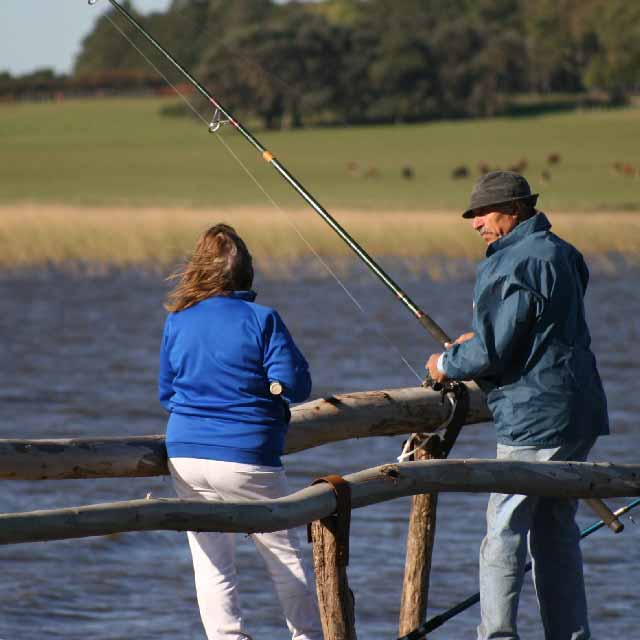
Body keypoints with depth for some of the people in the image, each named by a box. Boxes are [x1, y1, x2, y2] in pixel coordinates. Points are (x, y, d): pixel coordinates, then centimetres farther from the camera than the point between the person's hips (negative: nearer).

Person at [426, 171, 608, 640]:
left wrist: (448, 364, 0)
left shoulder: (513, 266, -16)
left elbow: (493, 353, -18)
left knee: (505, 529, -5)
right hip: (579, 413, 10)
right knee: (556, 528, 14)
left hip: (535, 417, -10)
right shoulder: (561, 254, 14)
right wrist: (479, 341, 21)